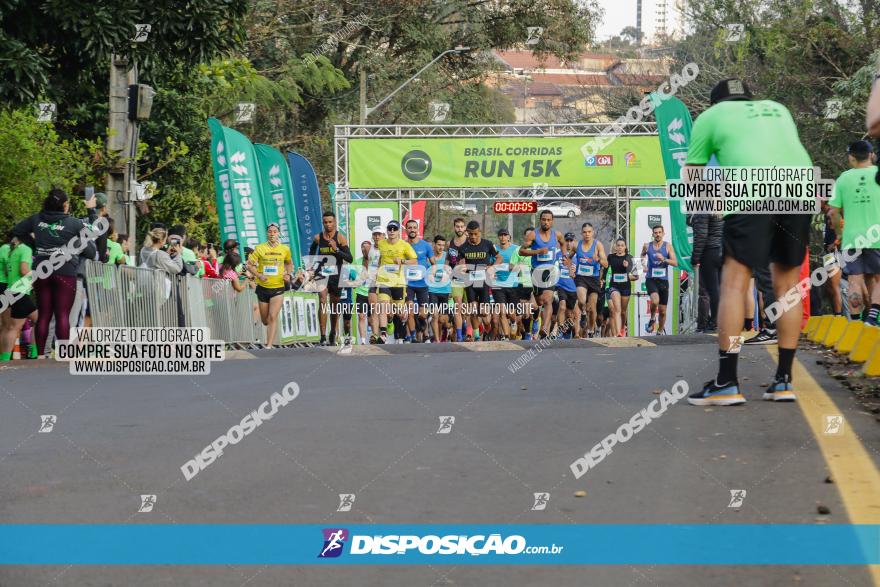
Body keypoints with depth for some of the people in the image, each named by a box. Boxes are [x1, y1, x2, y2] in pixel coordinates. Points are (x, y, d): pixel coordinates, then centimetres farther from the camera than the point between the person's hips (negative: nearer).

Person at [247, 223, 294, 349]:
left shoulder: (285, 249, 2)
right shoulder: (260, 248, -4)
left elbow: (289, 263, 20)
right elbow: (249, 264, -1)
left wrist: (288, 274, 1)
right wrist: (258, 275, -16)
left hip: (278, 288, -1)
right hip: (263, 287, 1)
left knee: (273, 317, -14)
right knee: (264, 320, 11)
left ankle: (269, 346, -14)